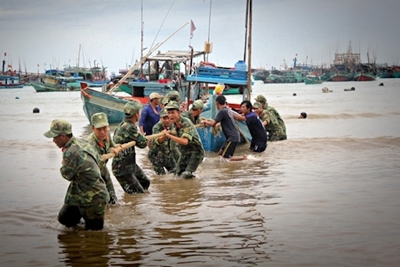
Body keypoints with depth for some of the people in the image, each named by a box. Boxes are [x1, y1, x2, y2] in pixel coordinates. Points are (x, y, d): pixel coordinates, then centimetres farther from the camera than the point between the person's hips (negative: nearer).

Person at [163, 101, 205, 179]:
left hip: (195, 152, -8)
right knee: (178, 173, 12)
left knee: (186, 174, -16)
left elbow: (185, 141, -38)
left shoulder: (186, 123, -25)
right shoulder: (175, 124, -1)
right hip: (184, 153, 8)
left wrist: (169, 135, -35)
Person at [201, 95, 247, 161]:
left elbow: (213, 124, -11)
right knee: (220, 154, 15)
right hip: (233, 136, 9)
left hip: (232, 137, -9)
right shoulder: (227, 110, 15)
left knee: (224, 158, -8)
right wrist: (208, 121, 26)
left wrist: (205, 121, 6)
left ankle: (244, 157, -8)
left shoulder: (222, 111, -14)